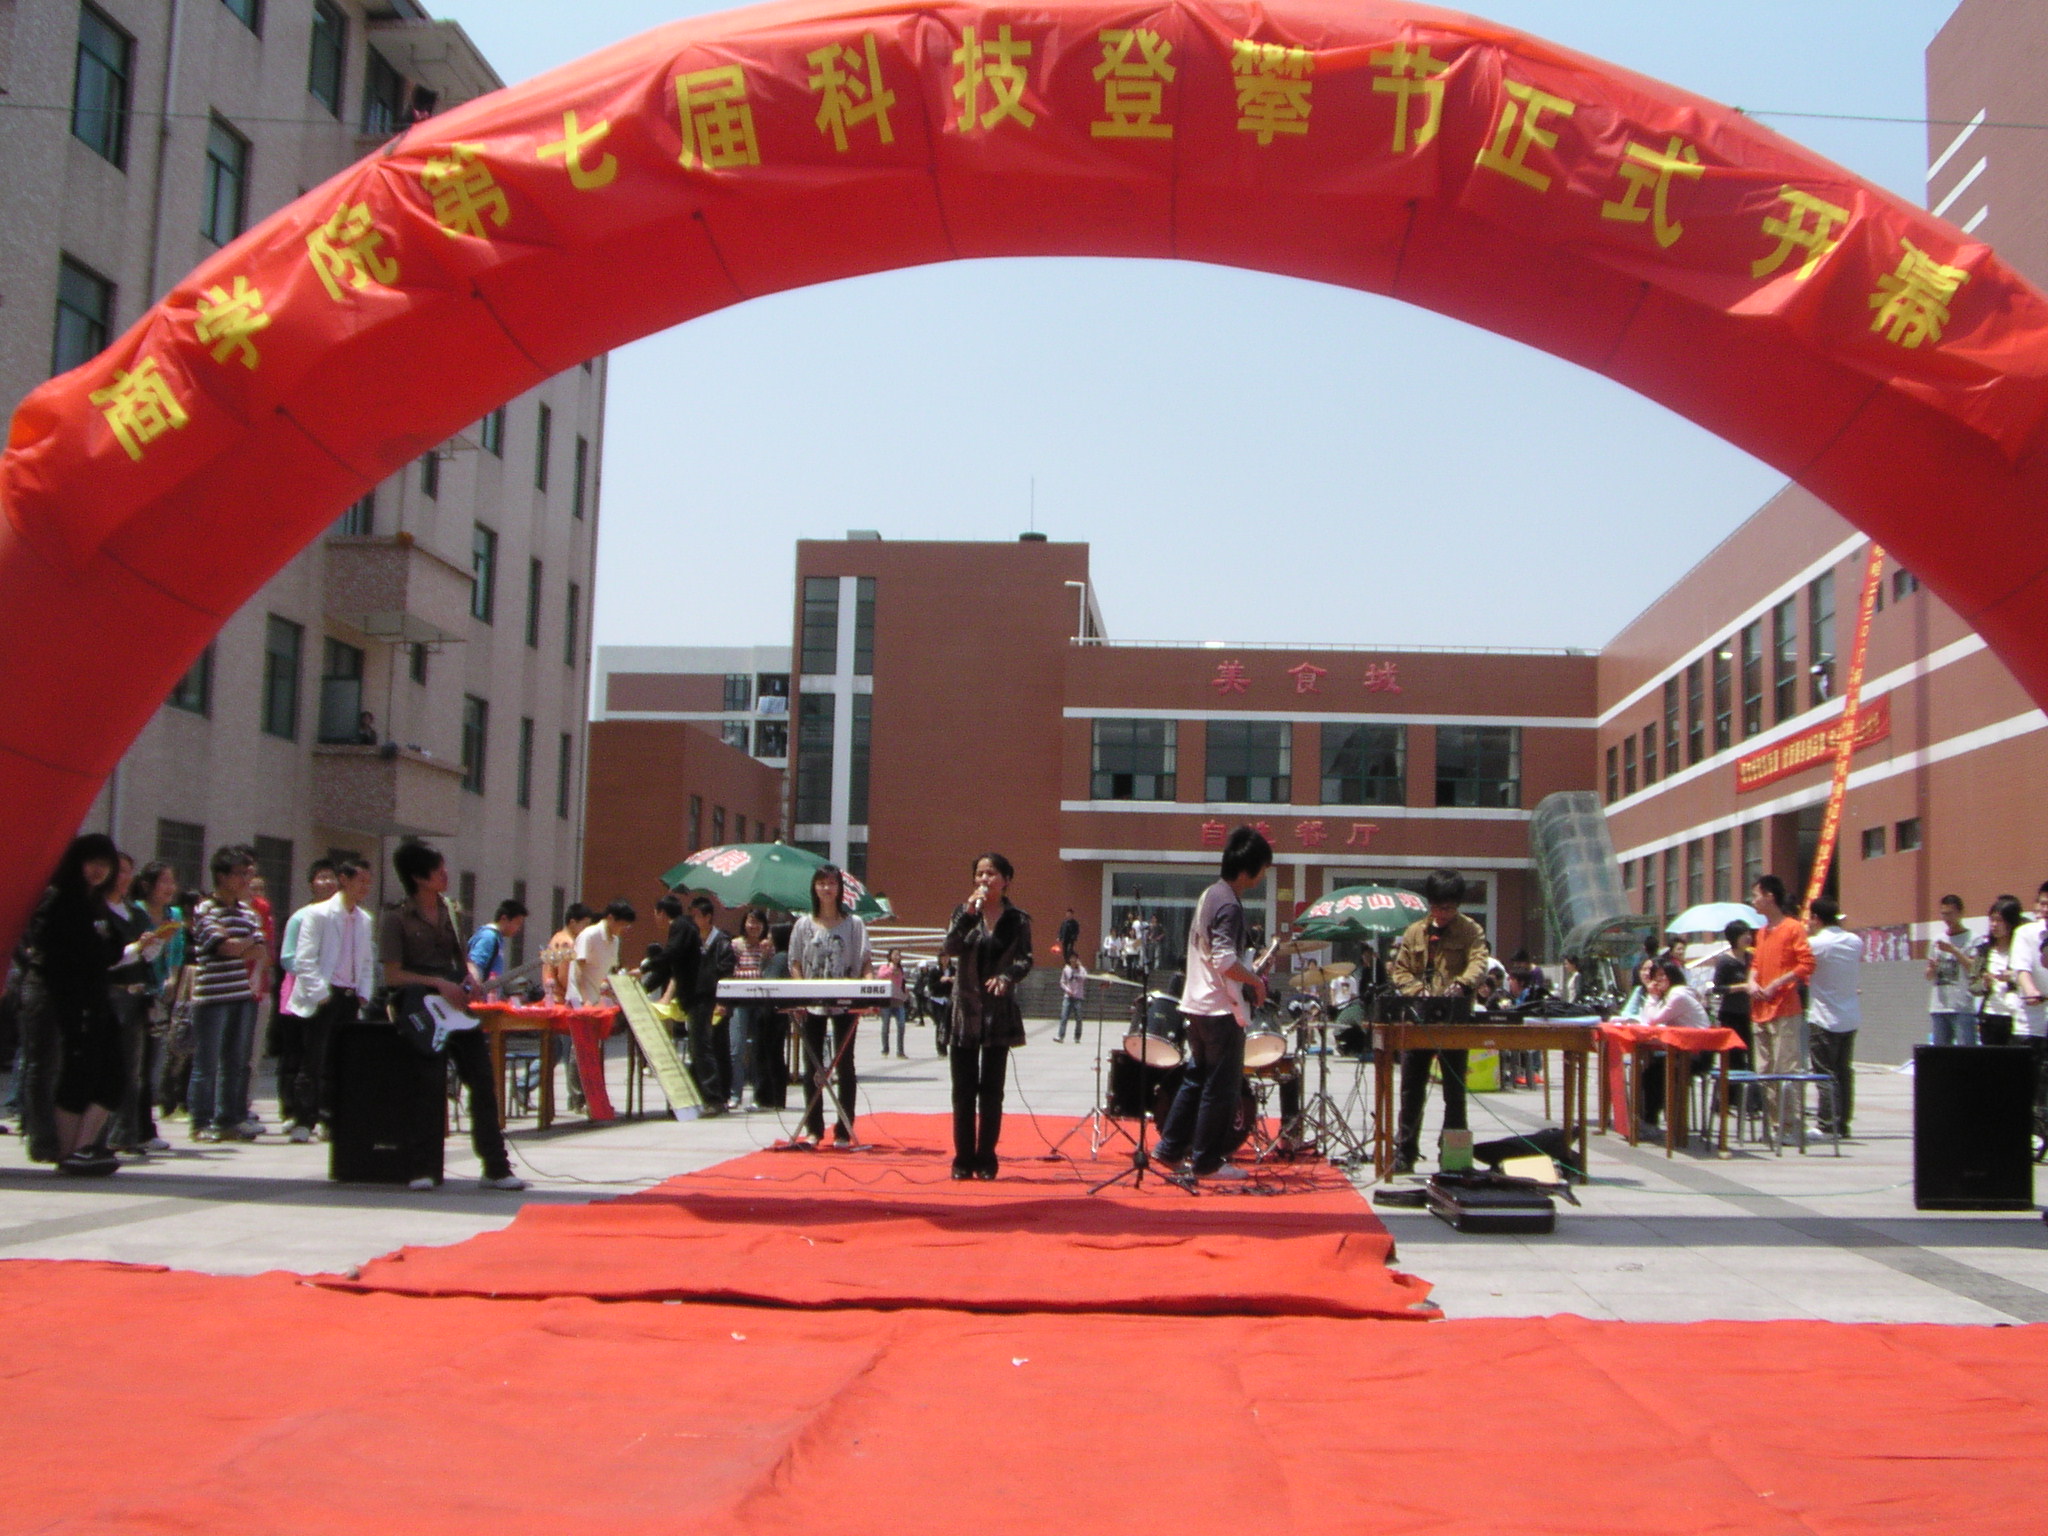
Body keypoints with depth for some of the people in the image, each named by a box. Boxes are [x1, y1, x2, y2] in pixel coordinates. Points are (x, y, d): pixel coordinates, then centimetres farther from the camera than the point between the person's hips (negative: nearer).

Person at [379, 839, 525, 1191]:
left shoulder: (451, 913, 15)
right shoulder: (396, 919, -2)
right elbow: (393, 975, -7)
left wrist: (472, 982, 2)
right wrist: (437, 984, -16)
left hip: (456, 1007, 5)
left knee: (483, 1082, -4)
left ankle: (496, 1168, -2)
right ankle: (421, 1166, 0)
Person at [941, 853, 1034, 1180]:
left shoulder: (1017, 919, 3)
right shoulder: (964, 912, 5)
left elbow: (1025, 959, 1)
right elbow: (949, 948, -9)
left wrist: (1006, 977, -18)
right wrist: (969, 913, -17)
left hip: (999, 1011, -1)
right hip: (965, 1009, 1)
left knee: (991, 1089, 4)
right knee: (963, 1089, 2)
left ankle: (986, 1159, 11)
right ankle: (963, 1160, 9)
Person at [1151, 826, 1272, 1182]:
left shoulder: (1210, 895, 11)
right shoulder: (1229, 905, -19)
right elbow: (1225, 961, -26)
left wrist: (1248, 975, 17)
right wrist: (1256, 980, -11)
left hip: (1198, 1003, 10)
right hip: (1222, 1009, -10)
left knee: (1197, 1080, 17)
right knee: (1222, 1087, -1)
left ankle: (1169, 1149, 20)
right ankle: (1207, 1162, 5)